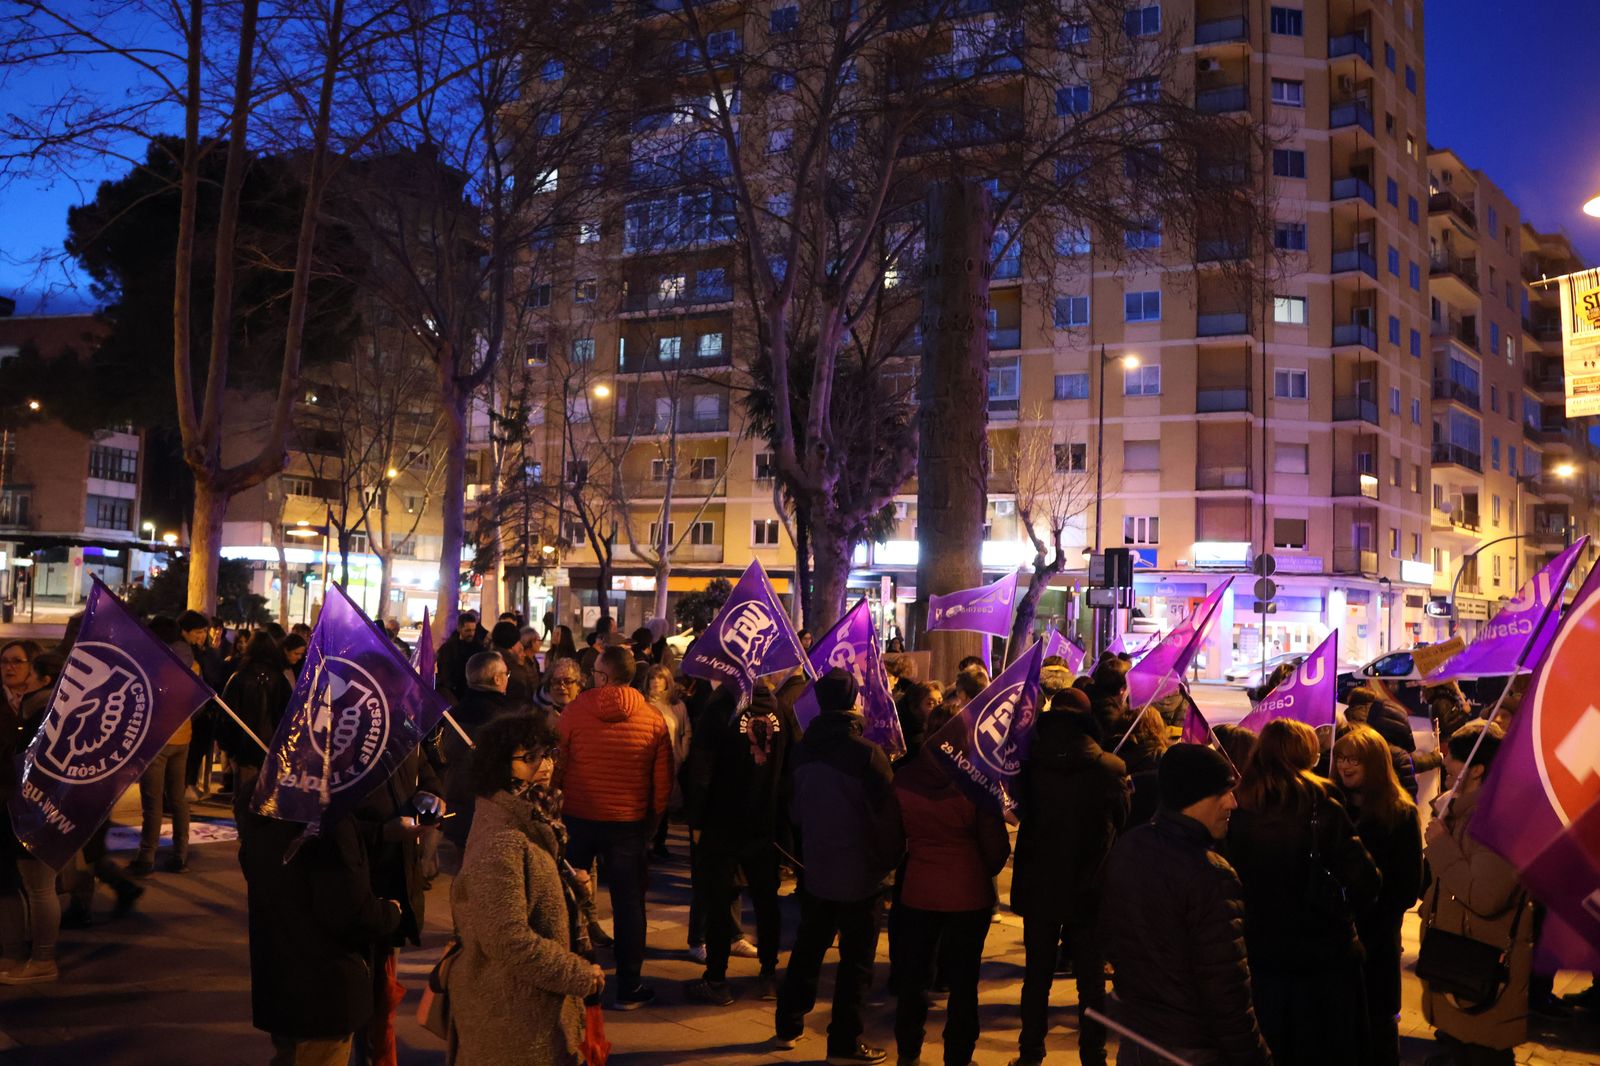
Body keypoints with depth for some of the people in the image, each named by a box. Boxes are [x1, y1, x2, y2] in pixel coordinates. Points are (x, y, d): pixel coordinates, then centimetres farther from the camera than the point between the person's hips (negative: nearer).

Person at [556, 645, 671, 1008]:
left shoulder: (574, 711, -9)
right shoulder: (653, 719, -5)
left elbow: (556, 766, -2)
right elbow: (663, 780, -1)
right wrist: (652, 819, 12)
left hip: (578, 816, 0)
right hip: (629, 823, 0)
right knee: (629, 903, 9)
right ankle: (629, 988, 14)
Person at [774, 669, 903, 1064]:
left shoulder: (803, 751, -4)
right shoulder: (867, 753, -20)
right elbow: (891, 811, -13)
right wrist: (889, 858, 3)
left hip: (815, 870, 5)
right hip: (860, 874, -5)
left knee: (807, 949, 20)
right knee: (856, 961, 6)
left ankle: (788, 1025, 30)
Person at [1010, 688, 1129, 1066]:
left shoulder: (1029, 764, -11)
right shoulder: (1112, 768, -14)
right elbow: (1122, 825, 0)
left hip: (1039, 888, 1)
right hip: (1090, 892, -1)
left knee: (1037, 976, 15)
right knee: (1091, 980, 11)